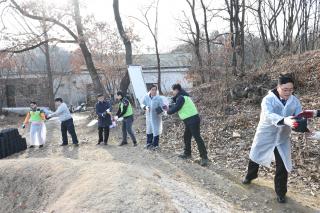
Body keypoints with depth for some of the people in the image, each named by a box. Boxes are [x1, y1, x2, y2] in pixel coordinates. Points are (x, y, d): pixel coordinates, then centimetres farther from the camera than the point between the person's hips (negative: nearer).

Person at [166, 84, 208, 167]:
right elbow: (176, 104, 26)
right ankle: (187, 154, 32)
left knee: (197, 138, -8)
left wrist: (168, 111, 3)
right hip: (189, 120, 11)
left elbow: (175, 108, -14)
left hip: (193, 120, -11)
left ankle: (204, 157, -5)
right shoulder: (182, 96, 15)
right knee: (186, 137, 19)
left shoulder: (181, 97, -16)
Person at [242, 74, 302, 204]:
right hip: (265, 135, -2)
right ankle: (250, 176, 47)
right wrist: (284, 120, -55)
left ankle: (280, 192, 25)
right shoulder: (268, 99, -20)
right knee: (255, 157, 18)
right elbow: (268, 115, -38)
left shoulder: (295, 102, -7)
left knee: (283, 166, 4)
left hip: (282, 138, 2)